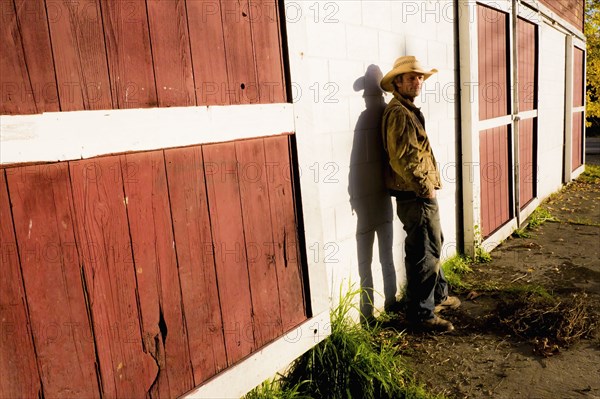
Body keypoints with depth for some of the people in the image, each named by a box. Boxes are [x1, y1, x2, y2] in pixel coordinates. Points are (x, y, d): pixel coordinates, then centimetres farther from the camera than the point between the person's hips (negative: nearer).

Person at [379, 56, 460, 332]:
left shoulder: (409, 110, 17)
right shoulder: (398, 112, -17)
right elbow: (401, 159, -24)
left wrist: (430, 182, 16)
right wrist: (424, 186, -17)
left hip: (421, 193, 11)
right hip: (414, 195, -11)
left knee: (434, 245, 22)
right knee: (424, 253, -3)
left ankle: (439, 296, 38)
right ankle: (421, 313, 9)